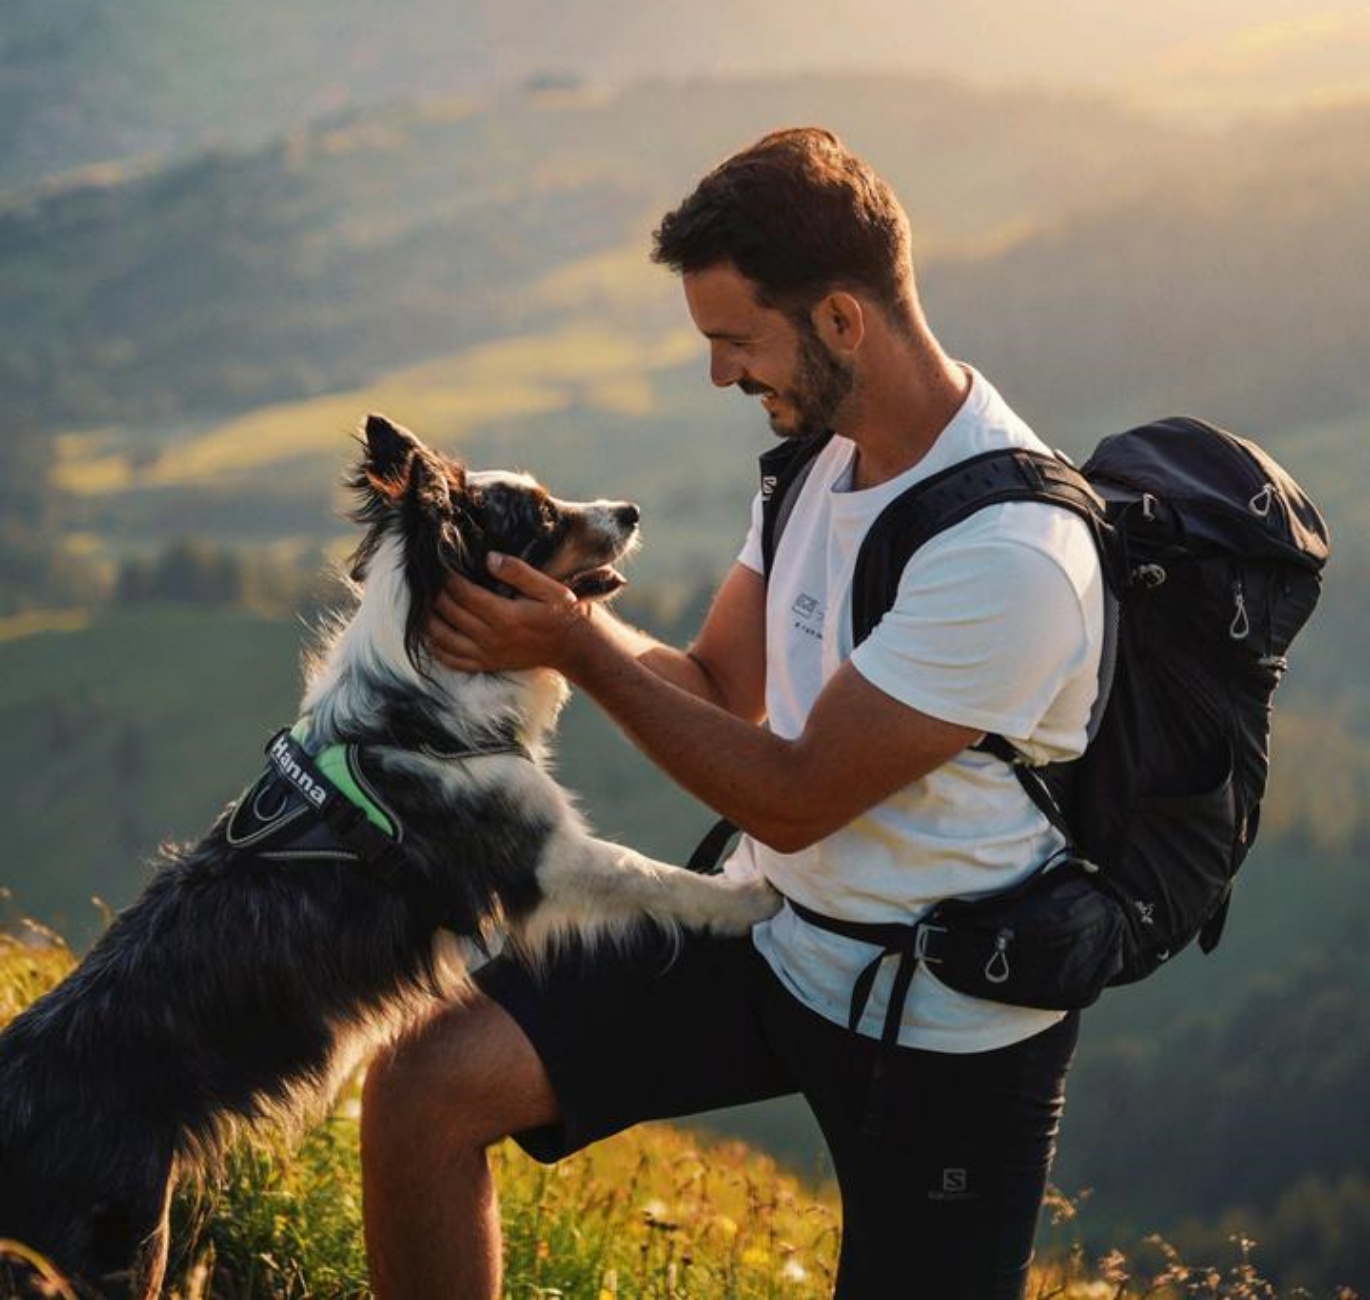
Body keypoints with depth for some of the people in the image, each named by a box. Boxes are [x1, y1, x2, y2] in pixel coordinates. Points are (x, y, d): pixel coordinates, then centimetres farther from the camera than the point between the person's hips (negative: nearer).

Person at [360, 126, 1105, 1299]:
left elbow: (793, 801, -21)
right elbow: (720, 687, 6)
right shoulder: (826, 445, 1)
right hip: (769, 931, 7)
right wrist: (561, 597, -11)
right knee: (424, 1084, -7)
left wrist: (581, 653, -18)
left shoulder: (1005, 552, -27)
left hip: (948, 1032, -7)